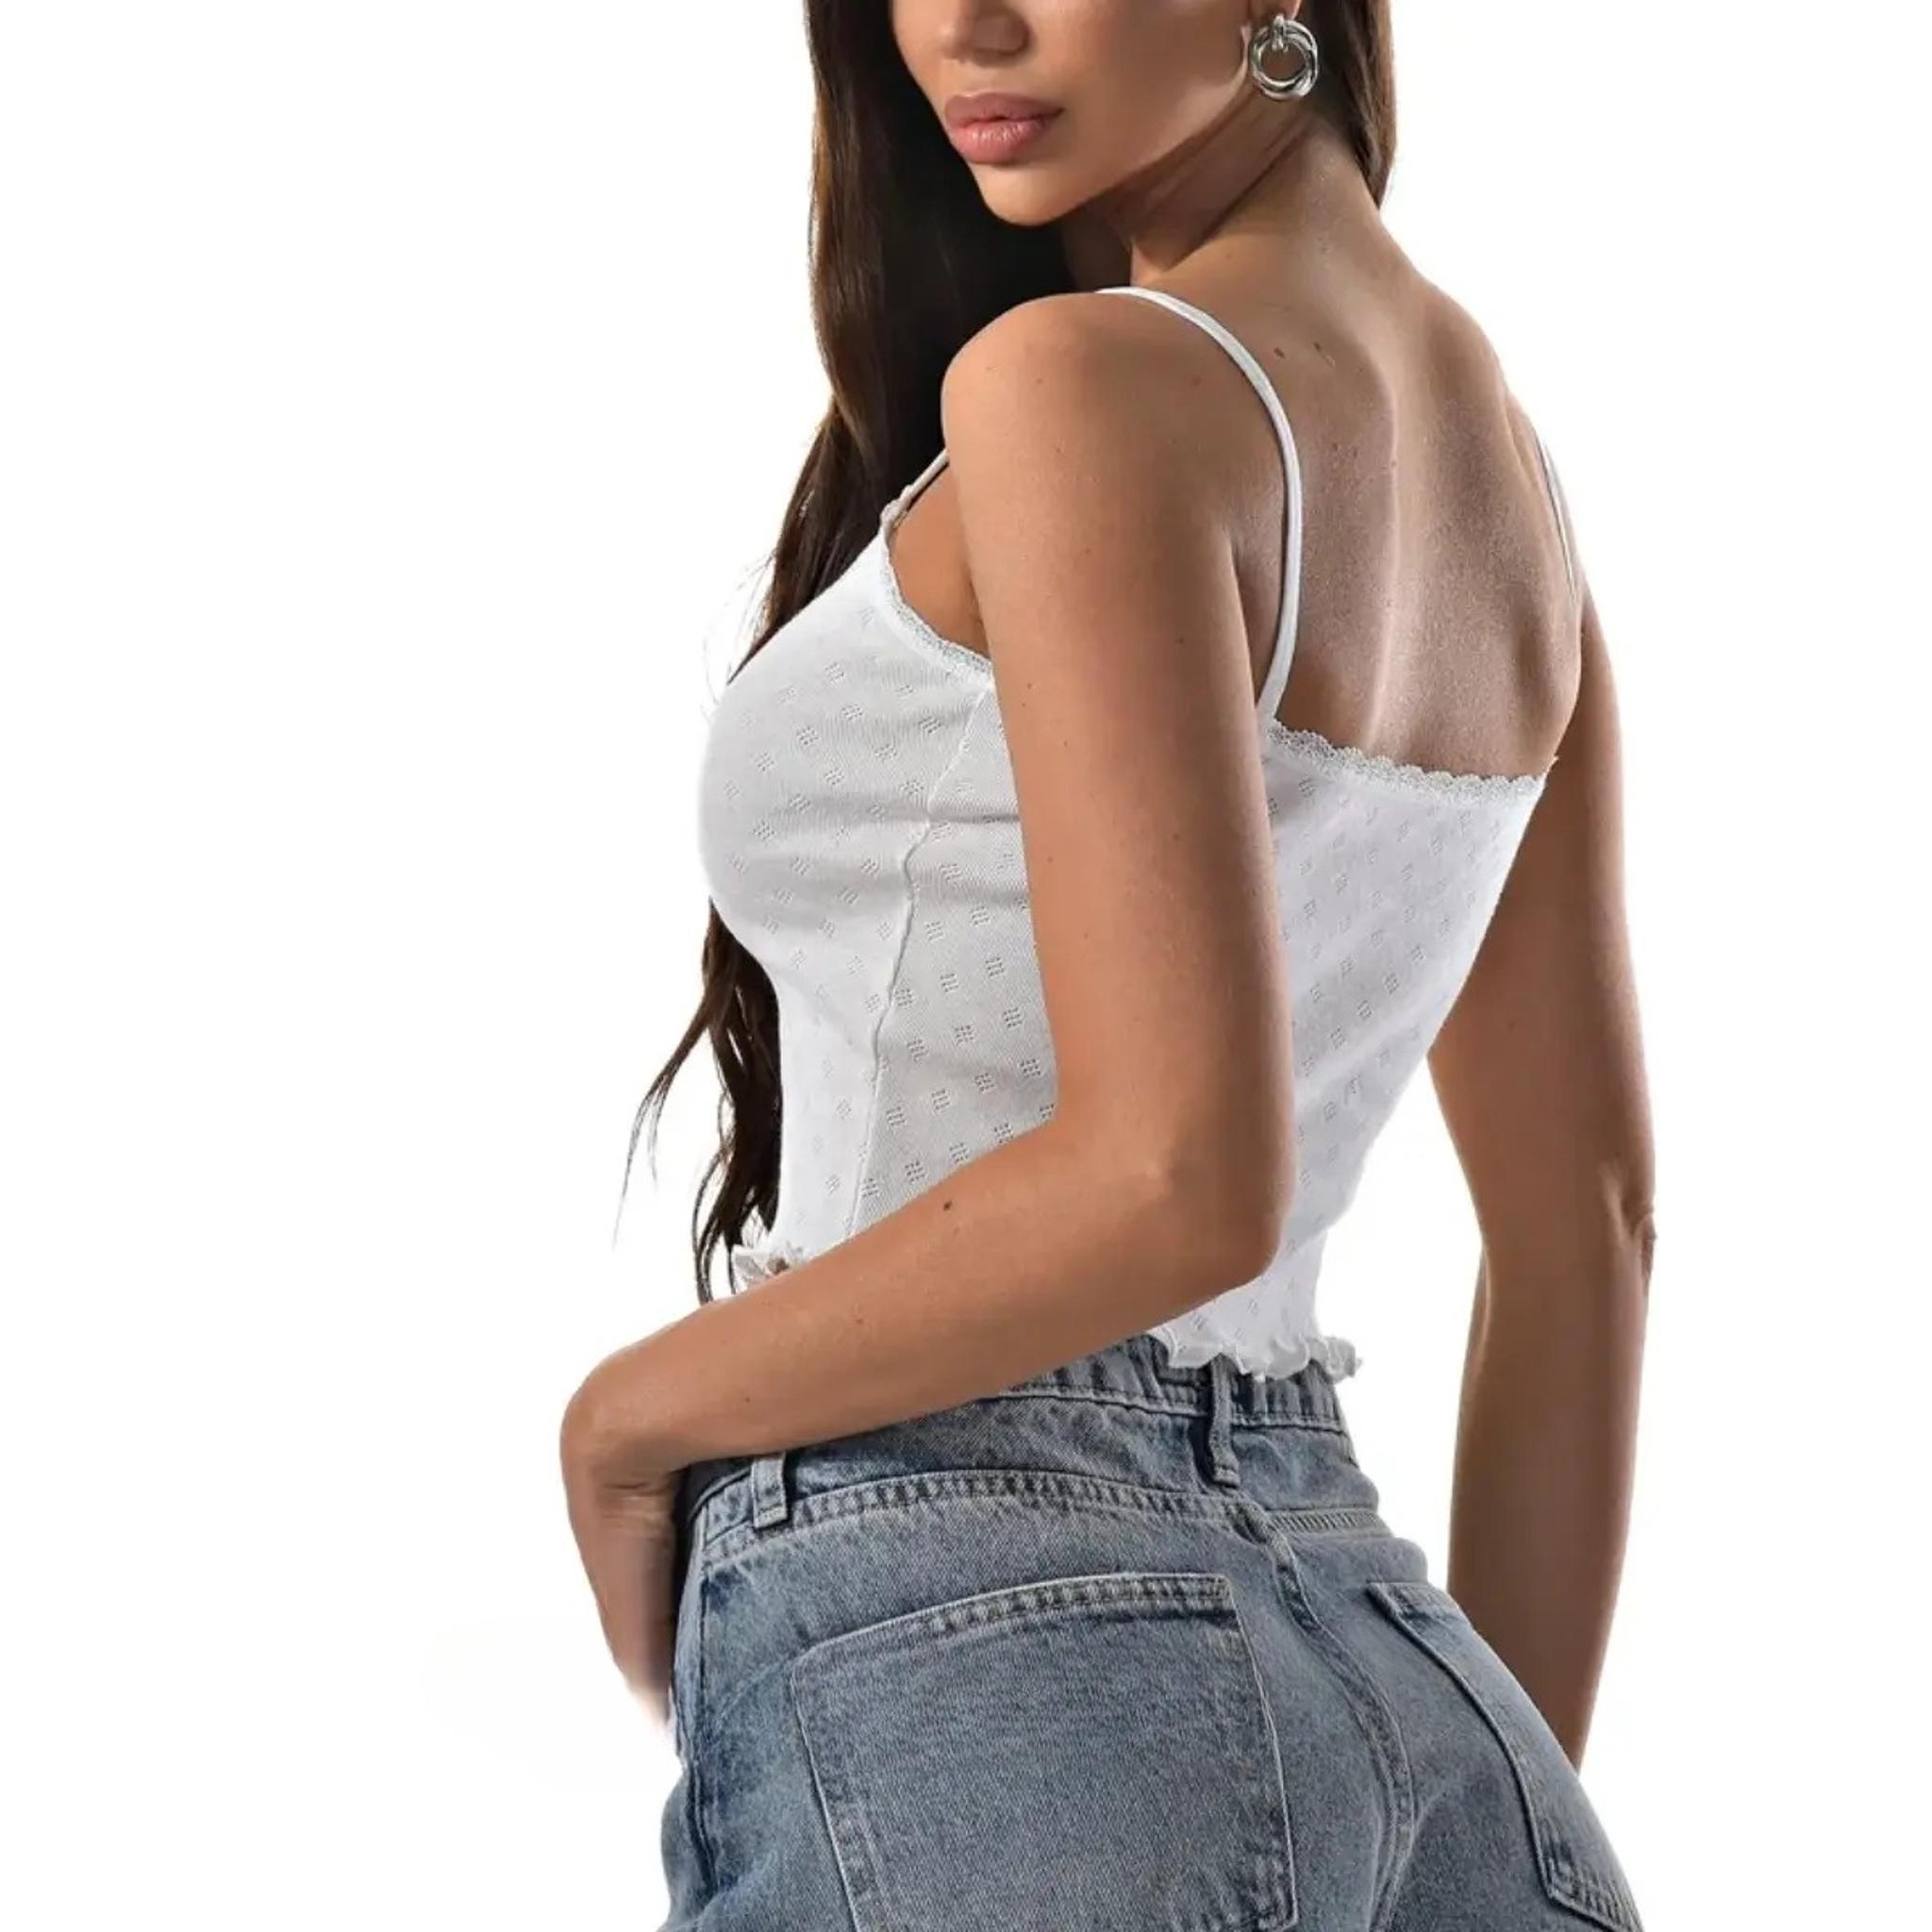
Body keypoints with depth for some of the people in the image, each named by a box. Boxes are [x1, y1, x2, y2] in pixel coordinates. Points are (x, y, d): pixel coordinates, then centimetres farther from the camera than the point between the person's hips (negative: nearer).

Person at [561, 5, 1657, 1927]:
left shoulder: (1086, 384, -13)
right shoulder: (1494, 443, 12)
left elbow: (1176, 1175, -21)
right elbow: (1585, 1229, 14)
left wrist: (632, 1411, -7)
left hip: (973, 1647, -7)